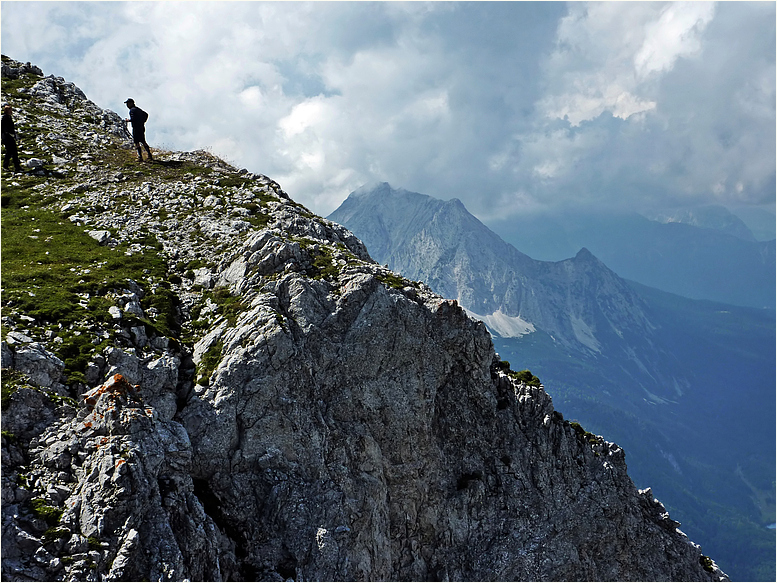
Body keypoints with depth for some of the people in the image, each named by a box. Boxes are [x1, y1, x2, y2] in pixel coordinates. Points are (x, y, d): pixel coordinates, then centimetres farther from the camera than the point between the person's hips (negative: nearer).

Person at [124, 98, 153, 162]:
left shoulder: (132, 110, -12)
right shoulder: (138, 109, 16)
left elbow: (133, 119, -24)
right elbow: (146, 114, 23)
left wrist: (127, 120, -6)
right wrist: (143, 122, 20)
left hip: (136, 128, -9)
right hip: (142, 127, 9)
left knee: (136, 142, -3)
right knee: (143, 141, 14)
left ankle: (140, 157, -6)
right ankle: (150, 156, 12)